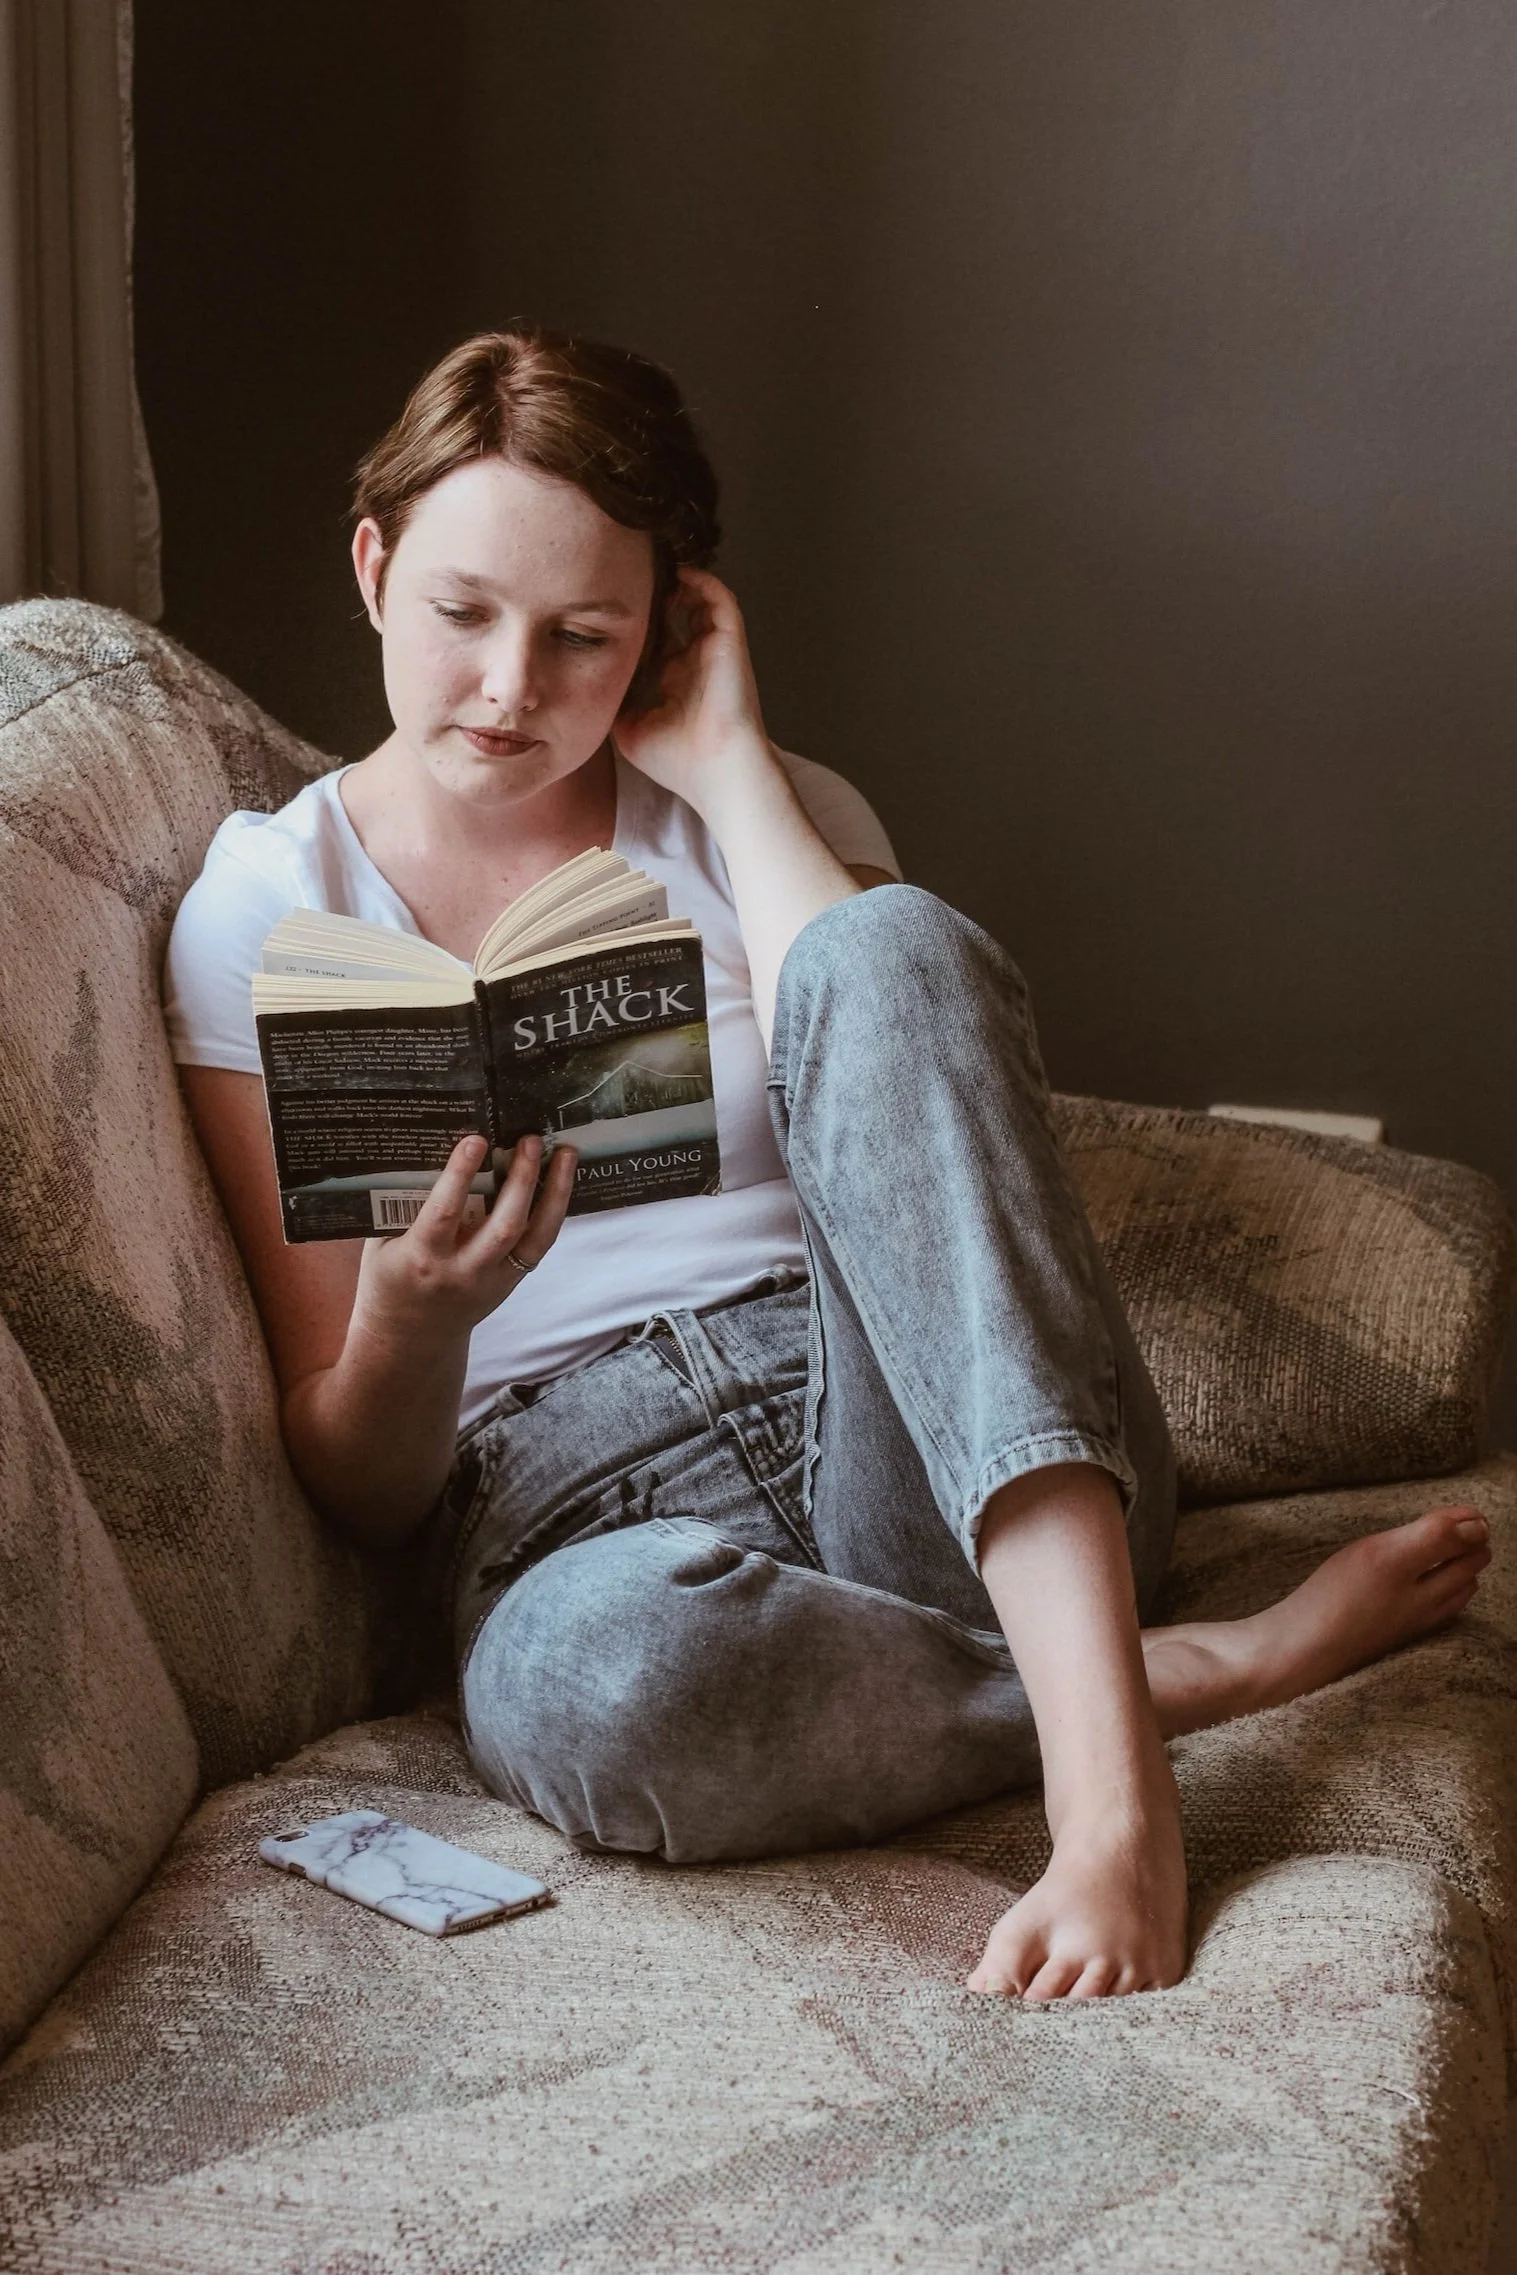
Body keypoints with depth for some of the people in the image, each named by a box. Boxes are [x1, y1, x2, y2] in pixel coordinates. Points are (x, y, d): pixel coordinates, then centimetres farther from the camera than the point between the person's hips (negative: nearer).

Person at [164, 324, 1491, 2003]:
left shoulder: (758, 815, 14)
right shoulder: (262, 913, 7)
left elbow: (917, 1130, -9)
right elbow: (355, 1489, 3)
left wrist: (726, 765, -4)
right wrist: (411, 1316, -21)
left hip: (902, 1440, 2)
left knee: (888, 948, -27)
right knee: (574, 1677, -41)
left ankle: (1108, 1775, -37)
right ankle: (1211, 1666, -18)